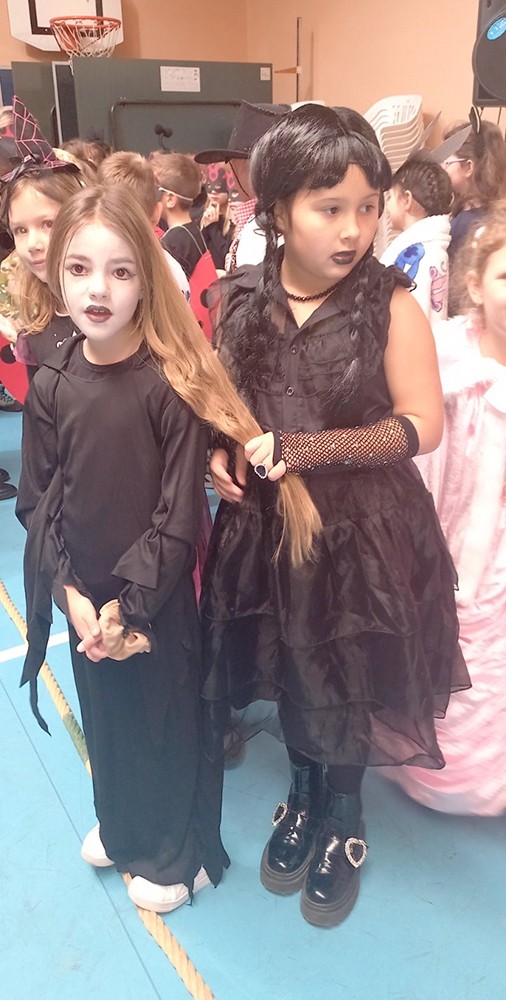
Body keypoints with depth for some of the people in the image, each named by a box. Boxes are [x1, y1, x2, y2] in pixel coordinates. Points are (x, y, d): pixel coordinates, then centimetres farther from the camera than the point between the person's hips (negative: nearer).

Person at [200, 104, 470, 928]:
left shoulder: (391, 306, -14)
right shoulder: (236, 302, -5)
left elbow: (422, 425, -14)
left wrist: (305, 448, -24)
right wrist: (219, 452, -12)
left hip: (363, 533, -2)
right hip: (266, 526, 3)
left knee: (350, 682, 14)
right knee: (287, 672, 19)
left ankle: (343, 822, 44)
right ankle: (302, 798, 50)